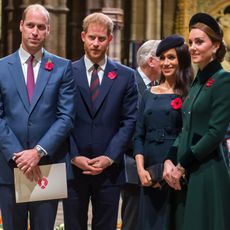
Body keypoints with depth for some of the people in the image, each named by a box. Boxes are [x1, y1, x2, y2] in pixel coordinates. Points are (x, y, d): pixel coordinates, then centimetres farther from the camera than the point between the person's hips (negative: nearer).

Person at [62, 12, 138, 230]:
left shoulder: (125, 76, 5)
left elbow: (129, 121, 2)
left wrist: (109, 158, -8)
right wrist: (74, 157, -9)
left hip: (109, 169, 1)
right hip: (73, 168, 0)